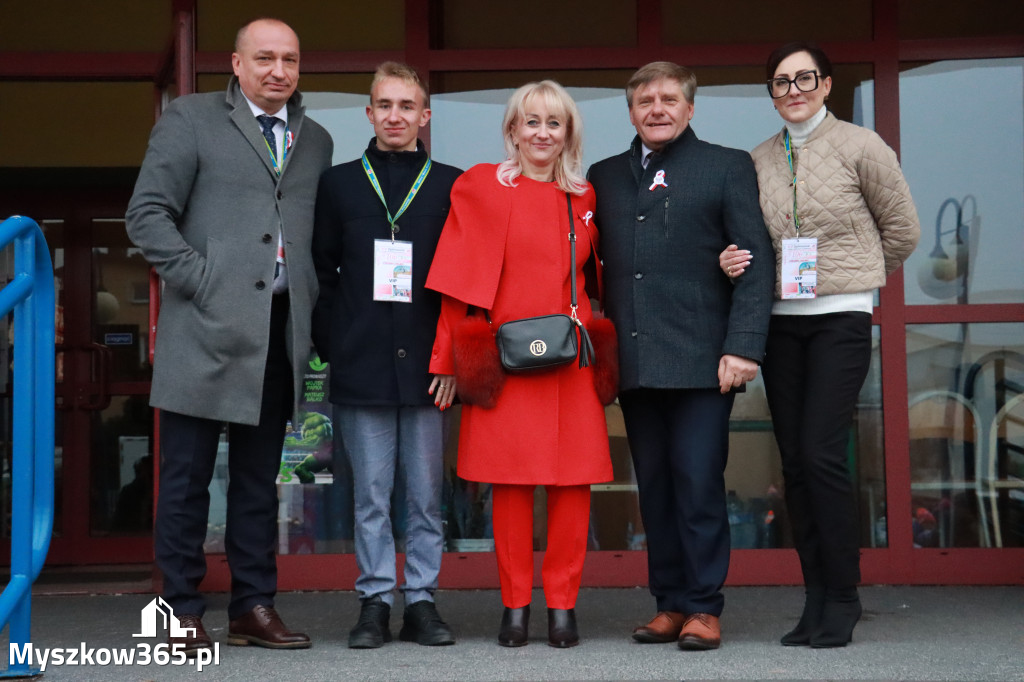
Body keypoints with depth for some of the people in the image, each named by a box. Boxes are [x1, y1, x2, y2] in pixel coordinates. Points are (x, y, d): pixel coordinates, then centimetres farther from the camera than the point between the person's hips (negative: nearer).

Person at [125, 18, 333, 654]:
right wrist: (200, 282, -10)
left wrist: (310, 303, 4)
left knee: (259, 476, 10)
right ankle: (184, 611, 9)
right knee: (187, 476, 1)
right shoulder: (190, 118, 3)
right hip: (207, 328, -4)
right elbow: (147, 213, -3)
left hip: (280, 332, 5)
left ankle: (254, 605, 17)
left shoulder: (316, 140, 17)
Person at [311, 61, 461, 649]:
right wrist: (332, 345, -1)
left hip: (427, 365, 0)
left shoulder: (450, 185, 7)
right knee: (371, 494, 5)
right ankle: (375, 602, 13)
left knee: (427, 494, 4)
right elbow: (321, 272, 9)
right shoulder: (340, 183, 10)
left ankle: (422, 601, 14)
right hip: (362, 365, 0)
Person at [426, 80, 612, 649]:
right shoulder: (483, 188, 2)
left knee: (574, 481, 1)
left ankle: (562, 603, 12)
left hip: (572, 361, 3)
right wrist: (450, 360, -6)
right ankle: (515, 604, 12)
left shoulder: (584, 198, 13)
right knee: (510, 481, 0)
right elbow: (461, 282, -1)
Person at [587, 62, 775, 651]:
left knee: (699, 484, -5)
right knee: (655, 487, 8)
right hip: (634, 364, 4)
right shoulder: (605, 176, 17)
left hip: (700, 360, -4)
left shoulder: (729, 167, 6)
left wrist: (743, 346, -10)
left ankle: (704, 608, 4)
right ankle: (671, 603, 16)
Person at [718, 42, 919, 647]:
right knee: (795, 461, 4)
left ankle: (842, 598, 1)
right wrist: (732, 262, -4)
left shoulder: (859, 146, -2)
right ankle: (817, 601, 12)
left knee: (821, 454, -13)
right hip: (780, 321, 4)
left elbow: (902, 228, 6)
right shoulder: (759, 160, 9)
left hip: (840, 318, -4)